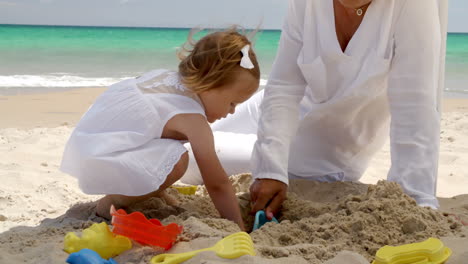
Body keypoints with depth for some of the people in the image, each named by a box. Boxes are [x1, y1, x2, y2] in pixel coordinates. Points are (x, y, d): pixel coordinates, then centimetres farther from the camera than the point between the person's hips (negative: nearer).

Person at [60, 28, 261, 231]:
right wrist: (239, 229, -6)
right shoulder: (193, 120, -18)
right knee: (176, 161, -27)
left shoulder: (164, 77, 6)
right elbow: (217, 185, -14)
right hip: (96, 165, -10)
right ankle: (111, 203, -10)